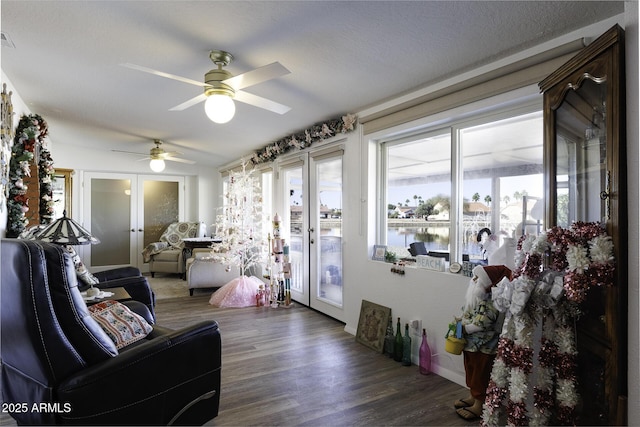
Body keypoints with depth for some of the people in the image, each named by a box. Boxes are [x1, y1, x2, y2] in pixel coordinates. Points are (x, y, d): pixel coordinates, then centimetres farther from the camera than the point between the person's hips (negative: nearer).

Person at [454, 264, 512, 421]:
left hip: (483, 346, -9)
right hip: (471, 342, 9)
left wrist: (463, 328, -16)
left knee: (481, 374, 8)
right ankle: (473, 397, 40)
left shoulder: (489, 302, -25)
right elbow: (467, 315, 12)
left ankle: (479, 406, 23)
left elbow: (480, 325, -26)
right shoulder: (476, 295, 2)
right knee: (471, 371, 22)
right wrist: (460, 322, -2)